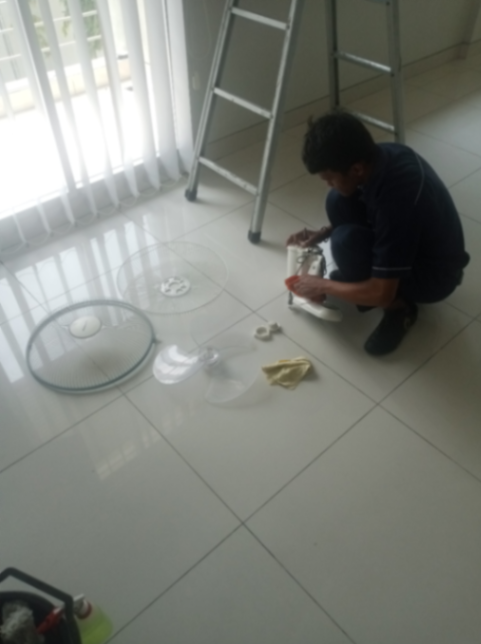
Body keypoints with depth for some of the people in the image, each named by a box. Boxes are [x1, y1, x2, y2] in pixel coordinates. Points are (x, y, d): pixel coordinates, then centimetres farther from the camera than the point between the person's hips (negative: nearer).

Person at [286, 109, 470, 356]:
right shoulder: (383, 155, -13)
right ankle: (353, 281, 9)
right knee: (338, 201, -10)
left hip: (434, 273, -8)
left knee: (346, 241, -31)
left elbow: (382, 293, -32)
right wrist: (322, 233, -2)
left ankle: (399, 305, -6)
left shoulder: (395, 200, -38)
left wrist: (323, 286, -17)